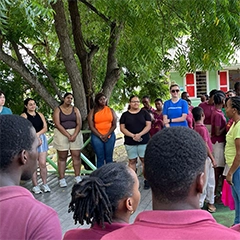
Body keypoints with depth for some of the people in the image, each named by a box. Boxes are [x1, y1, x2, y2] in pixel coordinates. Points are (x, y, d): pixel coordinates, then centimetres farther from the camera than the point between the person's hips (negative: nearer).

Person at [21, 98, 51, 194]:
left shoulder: (40, 115, 15)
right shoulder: (24, 116, 1)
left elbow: (45, 128, 7)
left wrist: (38, 134, -12)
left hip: (41, 139, 4)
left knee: (43, 164, 0)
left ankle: (45, 184, 9)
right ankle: (35, 186, 6)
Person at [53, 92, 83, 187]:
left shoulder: (75, 109, 8)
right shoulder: (57, 110, 0)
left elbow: (79, 124, 1)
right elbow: (58, 124, -10)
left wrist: (74, 135, -14)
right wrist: (68, 135, -17)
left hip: (75, 133, 3)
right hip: (61, 134, -2)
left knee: (76, 156, 2)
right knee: (62, 157, 1)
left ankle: (77, 177, 12)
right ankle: (62, 179, 3)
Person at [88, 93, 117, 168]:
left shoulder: (111, 110, 9)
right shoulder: (93, 111, 3)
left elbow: (114, 125, 4)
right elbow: (91, 126, -2)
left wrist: (107, 135, -8)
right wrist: (100, 136, -9)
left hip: (110, 136, 2)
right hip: (97, 136, -2)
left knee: (109, 158, 5)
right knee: (100, 158, -1)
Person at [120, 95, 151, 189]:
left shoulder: (144, 113, 5)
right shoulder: (125, 115, 6)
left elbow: (148, 125, -2)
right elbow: (122, 128, 0)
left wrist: (139, 134, -16)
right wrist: (132, 135, -14)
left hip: (144, 141, -1)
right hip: (130, 142, 1)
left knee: (145, 160, 2)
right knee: (132, 161, 5)